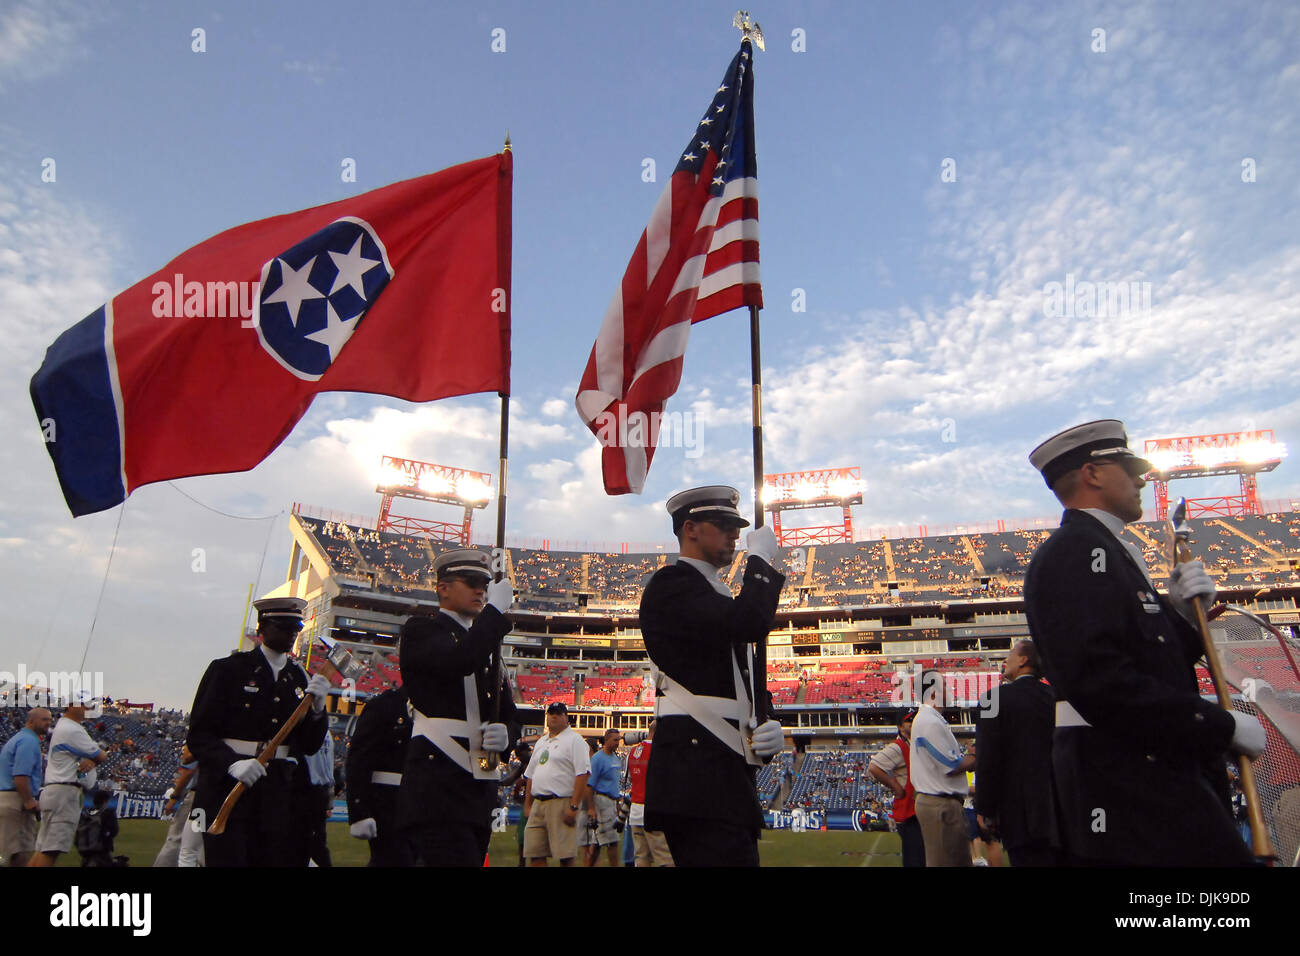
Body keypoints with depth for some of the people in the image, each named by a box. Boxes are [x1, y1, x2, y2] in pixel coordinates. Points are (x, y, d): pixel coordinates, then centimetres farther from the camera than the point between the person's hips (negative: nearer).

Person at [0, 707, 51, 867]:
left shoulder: (16, 739, 20)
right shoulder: (29, 741, -12)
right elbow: (20, 776, -21)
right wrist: (29, 801, -17)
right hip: (16, 801, -10)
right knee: (21, 854, -10)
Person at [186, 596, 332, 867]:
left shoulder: (301, 679, 12)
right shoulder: (227, 669, 1)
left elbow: (310, 747, 9)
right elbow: (198, 735, -4)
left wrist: (317, 708, -9)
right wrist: (232, 764, -22)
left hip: (281, 794, 4)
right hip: (228, 790, -3)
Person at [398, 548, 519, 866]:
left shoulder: (487, 648, 22)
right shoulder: (420, 631, 0)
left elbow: (509, 717, 19)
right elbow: (458, 660, -22)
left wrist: (505, 734, -4)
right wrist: (495, 610, -13)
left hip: (478, 795, 7)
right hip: (437, 792, -7)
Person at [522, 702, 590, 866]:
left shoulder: (574, 740, -3)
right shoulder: (540, 742, 21)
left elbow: (582, 774, -12)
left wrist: (574, 807, -18)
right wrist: (527, 804, 18)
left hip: (562, 803, -7)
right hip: (538, 803, 7)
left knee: (565, 856, -6)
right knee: (534, 853, 5)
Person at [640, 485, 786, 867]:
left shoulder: (721, 601, 23)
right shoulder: (672, 584, -7)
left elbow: (752, 688, 24)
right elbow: (751, 623, -24)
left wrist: (769, 728, 2)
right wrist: (761, 559, -7)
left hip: (728, 778, 10)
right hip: (699, 778, -10)